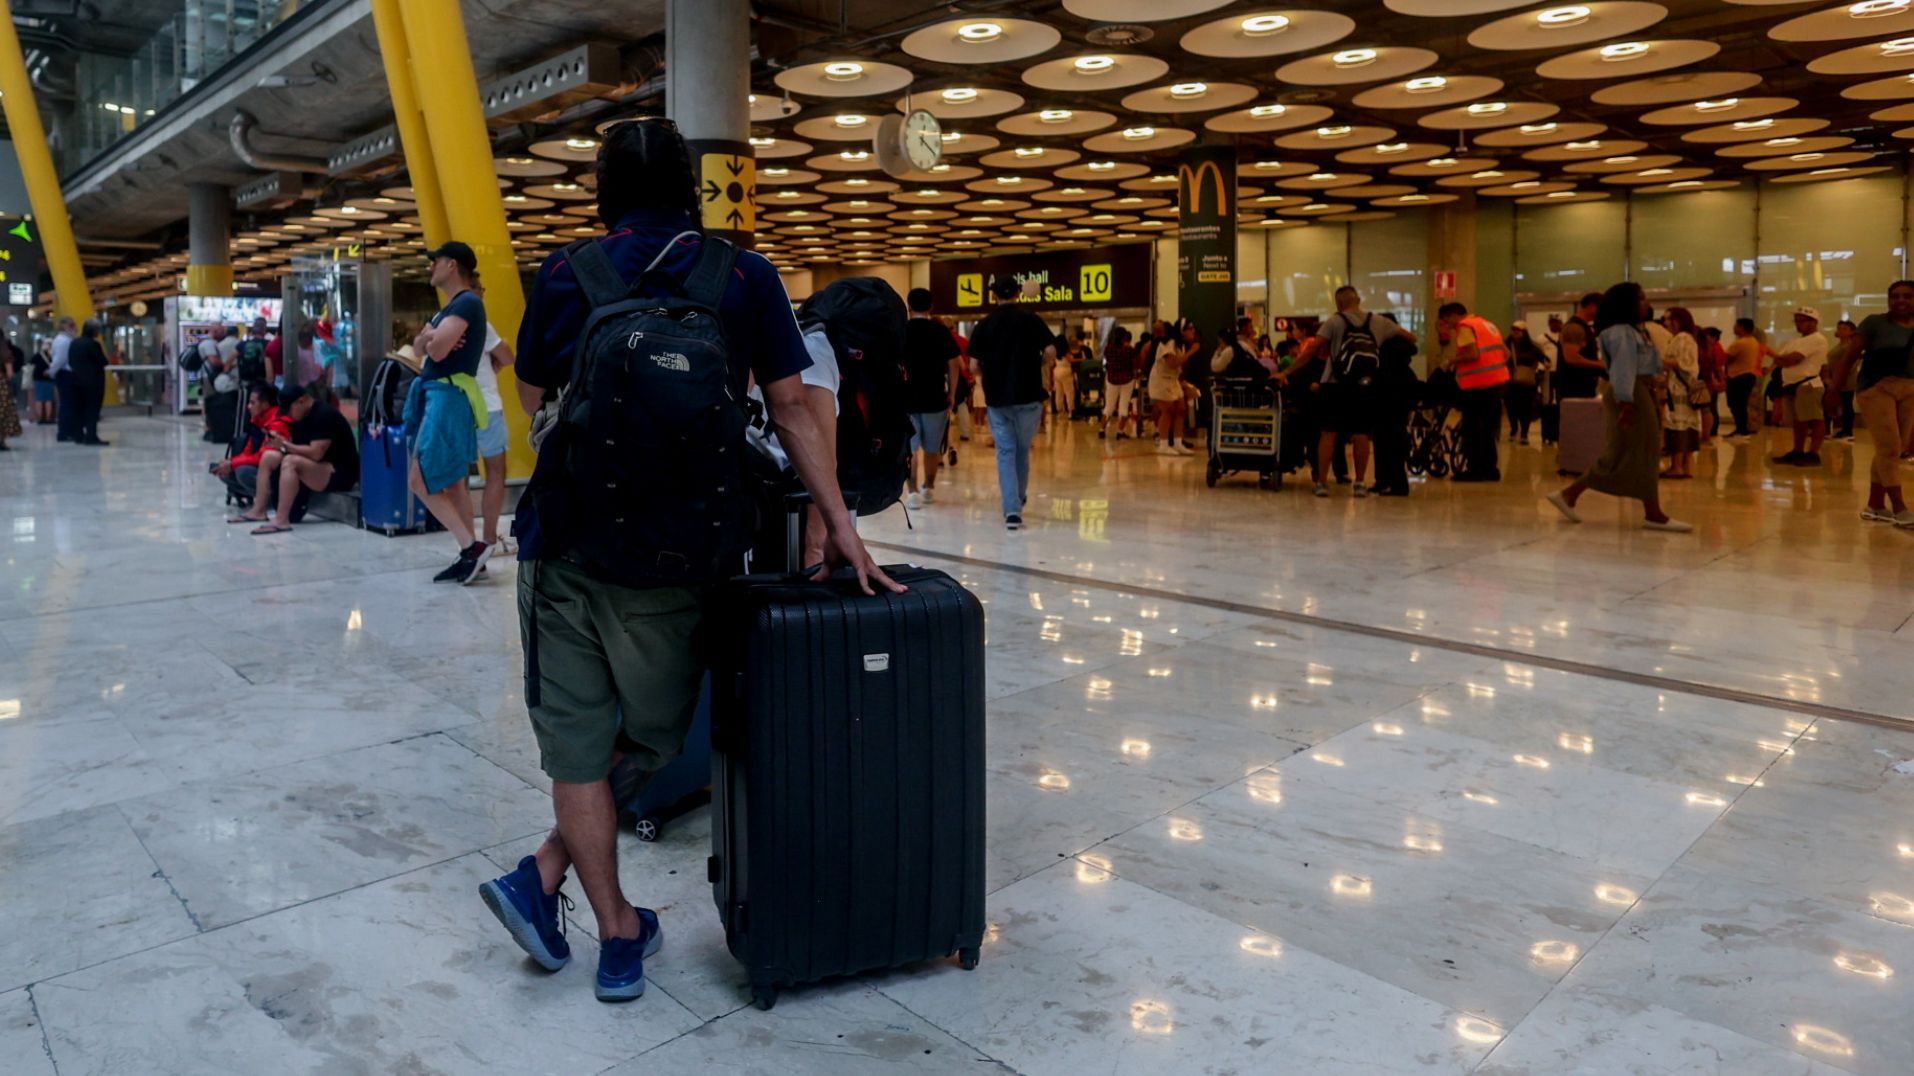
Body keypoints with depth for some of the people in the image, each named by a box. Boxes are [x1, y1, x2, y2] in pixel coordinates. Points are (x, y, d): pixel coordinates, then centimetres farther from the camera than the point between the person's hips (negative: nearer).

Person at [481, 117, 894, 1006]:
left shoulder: (563, 276, 4)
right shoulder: (744, 277, 1)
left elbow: (532, 395, 16)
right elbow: (791, 409, -1)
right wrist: (840, 526, 3)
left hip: (565, 541, 1)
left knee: (577, 742, 11)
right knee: (649, 737, 18)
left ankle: (619, 933, 15)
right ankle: (543, 878, 16)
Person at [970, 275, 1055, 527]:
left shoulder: (985, 324, 1)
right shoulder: (1031, 319, -1)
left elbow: (974, 364, -1)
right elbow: (1050, 352, -10)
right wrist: (1037, 366, 9)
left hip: (997, 396, 0)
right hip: (1028, 395, 0)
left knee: (1005, 452, 4)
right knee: (1023, 450, 17)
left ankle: (1012, 509, -8)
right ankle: (1019, 498, 32)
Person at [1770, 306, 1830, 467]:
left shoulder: (1817, 339, -7)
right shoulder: (1795, 341, 22)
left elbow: (1794, 359, -15)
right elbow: (1778, 360, 17)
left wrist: (1782, 358, 3)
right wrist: (1786, 359, -3)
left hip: (1808, 385, -10)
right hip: (1790, 385, 10)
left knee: (1815, 420, -8)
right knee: (1798, 421, 14)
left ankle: (1813, 454, -12)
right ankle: (1797, 452, 20)